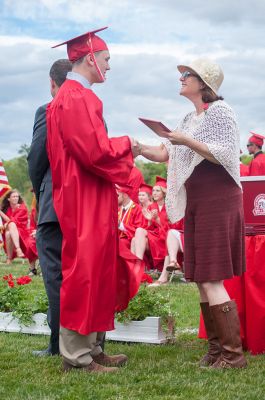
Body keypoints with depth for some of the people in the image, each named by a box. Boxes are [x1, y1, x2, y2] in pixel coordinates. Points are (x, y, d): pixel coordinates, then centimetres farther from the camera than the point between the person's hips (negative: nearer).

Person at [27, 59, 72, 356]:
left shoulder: (47, 112, -8)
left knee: (56, 275, 0)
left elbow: (35, 159, -8)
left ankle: (60, 344, 2)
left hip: (54, 205, -5)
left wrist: (39, 193, 8)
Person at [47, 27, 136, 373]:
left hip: (91, 201, 10)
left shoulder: (76, 96, 16)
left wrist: (119, 149, 9)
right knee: (84, 272, -5)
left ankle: (90, 347, 20)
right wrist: (125, 144, -5)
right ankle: (77, 356, 3)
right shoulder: (76, 99, -16)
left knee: (95, 273, 13)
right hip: (84, 201, -10)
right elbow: (96, 151, -22)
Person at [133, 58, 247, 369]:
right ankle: (216, 347, 17)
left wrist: (188, 142, -23)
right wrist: (137, 148, 3)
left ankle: (233, 354, -3)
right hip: (195, 203, 8)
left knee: (210, 280, -10)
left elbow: (226, 154, -17)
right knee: (201, 279, 9)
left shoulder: (219, 110, -7)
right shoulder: (190, 118, 17)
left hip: (218, 200, -8)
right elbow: (165, 153, 17)